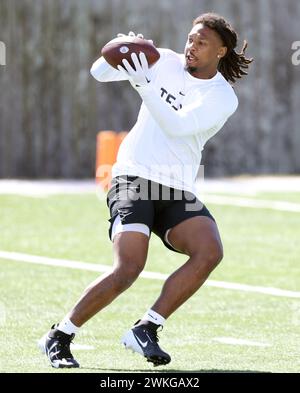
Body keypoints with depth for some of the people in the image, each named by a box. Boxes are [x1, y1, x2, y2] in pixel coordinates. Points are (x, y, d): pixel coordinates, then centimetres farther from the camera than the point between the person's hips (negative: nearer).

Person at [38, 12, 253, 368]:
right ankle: (58, 337, -8)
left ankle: (146, 330, -15)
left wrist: (144, 84, -26)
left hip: (178, 192, 2)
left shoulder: (223, 98, -1)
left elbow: (176, 126, -17)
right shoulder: (164, 62, 3)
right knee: (129, 268, -22)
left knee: (210, 251, -25)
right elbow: (100, 73, 5)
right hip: (134, 178, -2)